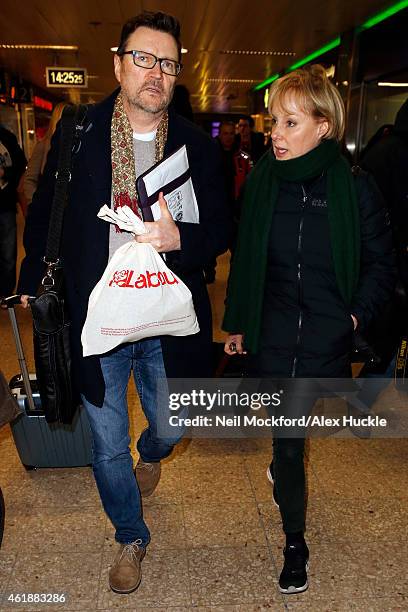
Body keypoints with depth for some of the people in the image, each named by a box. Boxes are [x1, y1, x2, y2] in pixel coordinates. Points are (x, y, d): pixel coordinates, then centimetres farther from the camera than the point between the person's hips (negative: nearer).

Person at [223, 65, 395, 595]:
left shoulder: (355, 187, -10)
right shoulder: (262, 179, -4)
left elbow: (381, 263, 2)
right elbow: (244, 258, 4)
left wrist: (358, 313, -10)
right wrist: (236, 323, 7)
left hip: (328, 337, -1)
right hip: (272, 334, 1)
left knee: (294, 430, 13)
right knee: (287, 442, 12)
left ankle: (282, 465, 49)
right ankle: (295, 543, 37)